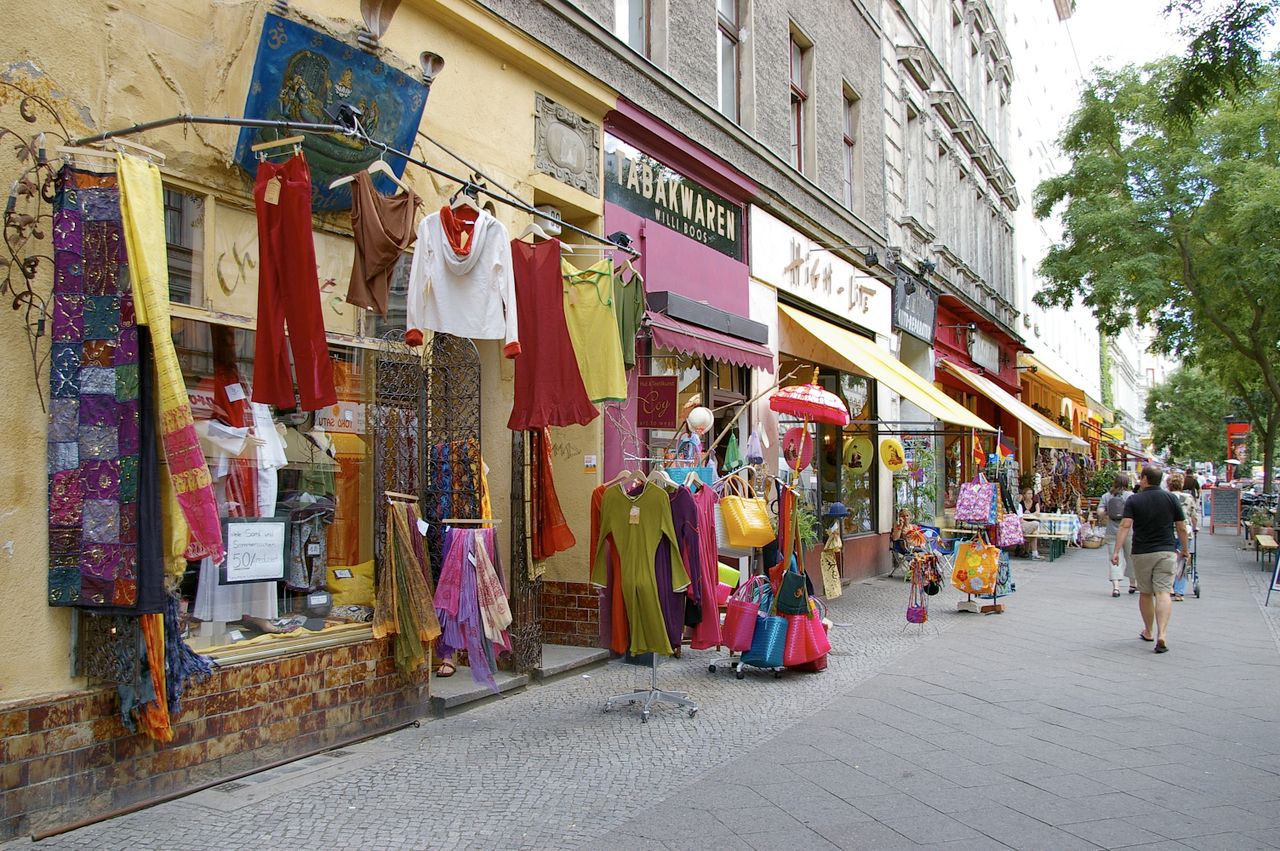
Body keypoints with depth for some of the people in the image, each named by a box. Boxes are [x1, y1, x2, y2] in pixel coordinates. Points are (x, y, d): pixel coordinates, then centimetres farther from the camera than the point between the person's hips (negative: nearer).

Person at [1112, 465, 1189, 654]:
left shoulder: (1133, 500, -4)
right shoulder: (1171, 498, 1)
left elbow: (1125, 526, -13)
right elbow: (1182, 528, 3)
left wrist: (1116, 551, -15)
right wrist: (1184, 549, 17)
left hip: (1141, 553, 0)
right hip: (1166, 552, 0)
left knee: (1145, 593, 14)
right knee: (1163, 592, -6)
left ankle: (1148, 632, 27)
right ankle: (1161, 635, -21)